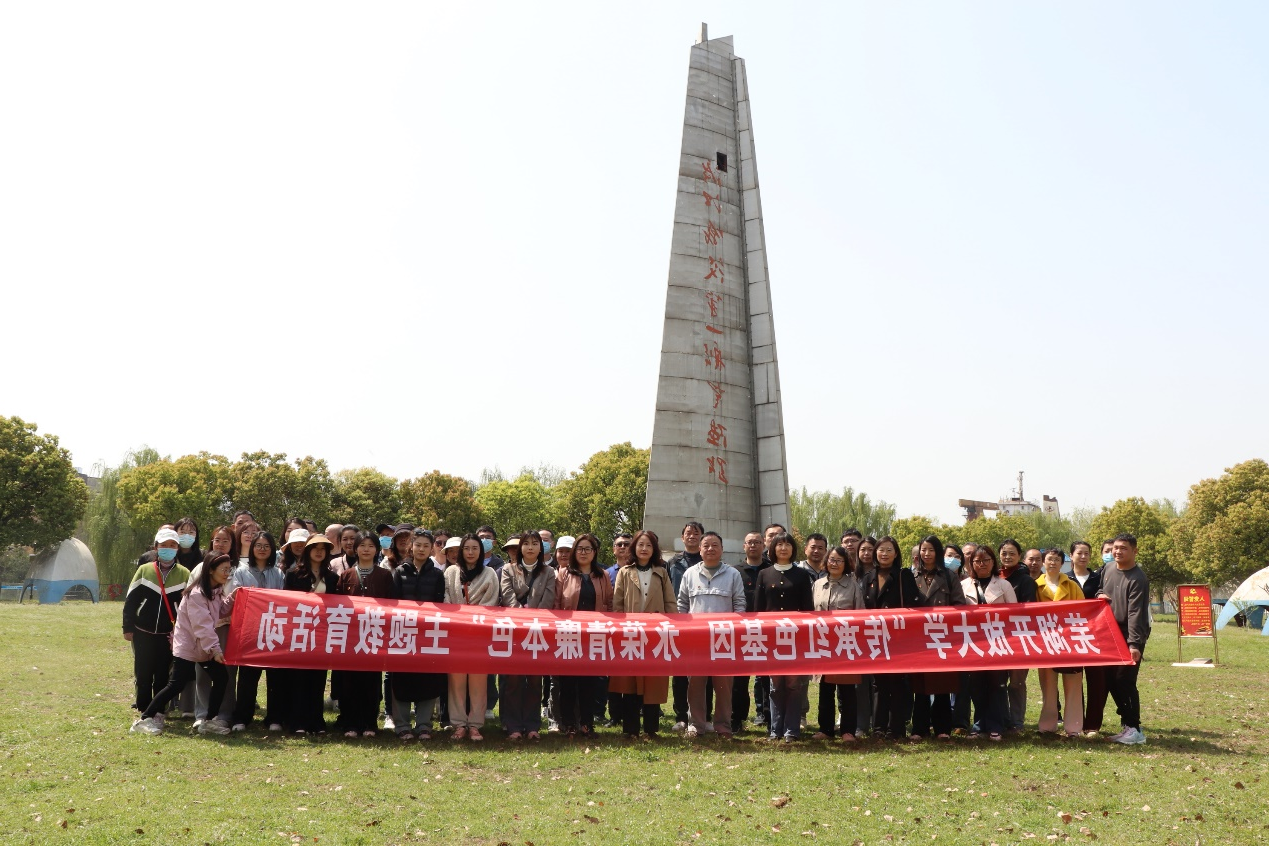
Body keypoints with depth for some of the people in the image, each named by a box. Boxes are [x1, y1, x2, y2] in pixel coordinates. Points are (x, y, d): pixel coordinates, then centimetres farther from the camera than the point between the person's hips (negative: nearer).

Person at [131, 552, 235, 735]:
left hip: (205, 647, 9)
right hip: (187, 646, -8)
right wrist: (215, 648, -28)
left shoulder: (217, 591, 7)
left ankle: (210, 721, 9)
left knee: (221, 677, 1)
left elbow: (220, 614, 11)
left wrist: (231, 600, -5)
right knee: (177, 685, -9)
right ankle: (145, 719, 3)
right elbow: (202, 625, -25)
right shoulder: (197, 594, -21)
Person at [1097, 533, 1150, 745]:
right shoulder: (1107, 570, 9)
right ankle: (1127, 724, 18)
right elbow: (1100, 589, 28)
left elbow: (1135, 614, -21)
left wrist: (1134, 643, -28)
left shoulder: (1138, 579, -14)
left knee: (1125, 681, -10)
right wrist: (1099, 594, 2)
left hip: (1131, 638, -8)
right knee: (1111, 681, 8)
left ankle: (1134, 729, -2)